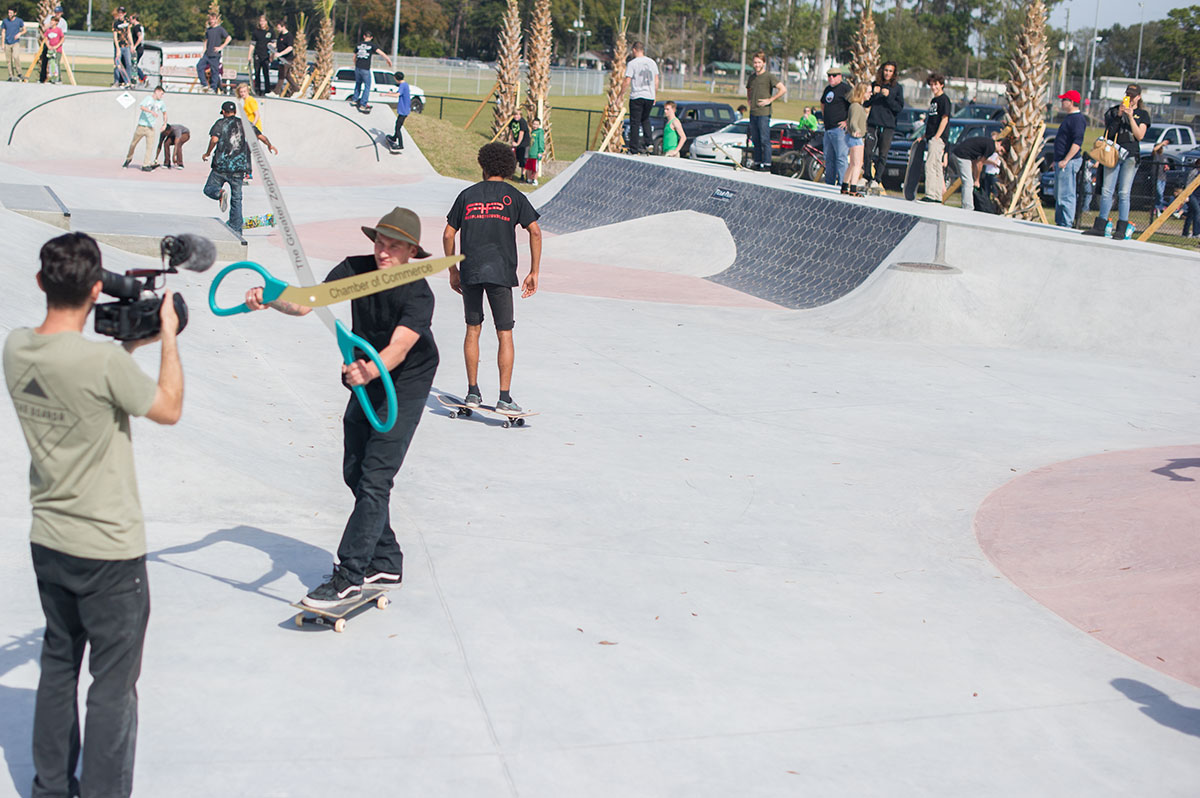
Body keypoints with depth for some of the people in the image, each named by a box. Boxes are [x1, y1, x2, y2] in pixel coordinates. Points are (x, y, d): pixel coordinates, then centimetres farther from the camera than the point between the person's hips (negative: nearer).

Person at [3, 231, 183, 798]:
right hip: (109, 548, -7)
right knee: (114, 683, 5)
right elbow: (169, 409, -9)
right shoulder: (104, 361, -25)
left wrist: (132, 343, 9)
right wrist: (167, 338, -1)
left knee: (57, 664, 21)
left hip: (47, 541, 7)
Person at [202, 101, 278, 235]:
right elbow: (261, 136, 10)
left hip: (221, 165, -3)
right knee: (236, 199, 9)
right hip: (239, 168, 3)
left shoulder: (220, 123, 2)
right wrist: (270, 146, 30)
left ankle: (221, 193, -24)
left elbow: (214, 139, -13)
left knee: (209, 189, 11)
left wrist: (207, 153, 2)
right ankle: (236, 230, 7)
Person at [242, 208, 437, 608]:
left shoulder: (418, 295, -26)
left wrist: (371, 369, -60)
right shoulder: (355, 269, -11)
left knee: (375, 478, -13)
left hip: (405, 387, -7)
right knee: (355, 473, 12)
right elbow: (306, 302, -18)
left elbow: (399, 347, -40)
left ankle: (348, 575, -10)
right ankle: (385, 564, 24)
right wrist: (270, 299, -38)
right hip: (366, 381, 7)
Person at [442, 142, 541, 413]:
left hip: (469, 272, 2)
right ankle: (504, 397, -3)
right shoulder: (513, 196, 5)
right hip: (501, 273, -2)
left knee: (473, 330, 15)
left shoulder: (467, 195, 11)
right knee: (505, 335, 2)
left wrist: (452, 271, 19)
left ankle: (473, 391, 16)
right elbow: (535, 231, -4)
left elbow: (448, 234, 10)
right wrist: (534, 273, 0)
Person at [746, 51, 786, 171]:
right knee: (755, 140, 9)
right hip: (753, 112, 7)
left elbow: (783, 89, -12)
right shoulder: (752, 77, 15)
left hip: (764, 113, -7)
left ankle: (767, 164, -7)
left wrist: (770, 100, -12)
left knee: (765, 139, -8)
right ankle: (757, 162, 14)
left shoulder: (769, 77, -6)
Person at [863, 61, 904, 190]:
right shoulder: (875, 85, 11)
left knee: (883, 154, -5)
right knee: (868, 152, -5)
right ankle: (867, 177, 4)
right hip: (872, 123, 2)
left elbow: (899, 107, -1)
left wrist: (888, 96, -13)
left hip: (888, 126, -2)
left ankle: (877, 179, -2)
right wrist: (873, 93, -9)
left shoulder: (897, 87, 5)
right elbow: (866, 104, 9)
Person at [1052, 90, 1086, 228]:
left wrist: (1065, 160, -26)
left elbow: (1077, 142, -23)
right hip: (1062, 162, 11)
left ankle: (1067, 224, -9)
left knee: (1066, 195, -10)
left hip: (1069, 162, -11)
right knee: (1058, 194, 15)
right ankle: (1059, 222, 21)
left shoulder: (1077, 119, -14)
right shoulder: (1069, 118, 18)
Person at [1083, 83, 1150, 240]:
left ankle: (1121, 229, -5)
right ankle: (1100, 227, 2)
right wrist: (1118, 116, -8)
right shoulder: (1114, 110, 13)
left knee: (1124, 193, -6)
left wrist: (1130, 117, -10)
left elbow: (1140, 135, -3)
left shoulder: (1142, 114, 9)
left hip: (1131, 155, -3)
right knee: (1107, 190, 0)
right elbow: (1109, 132, 3)